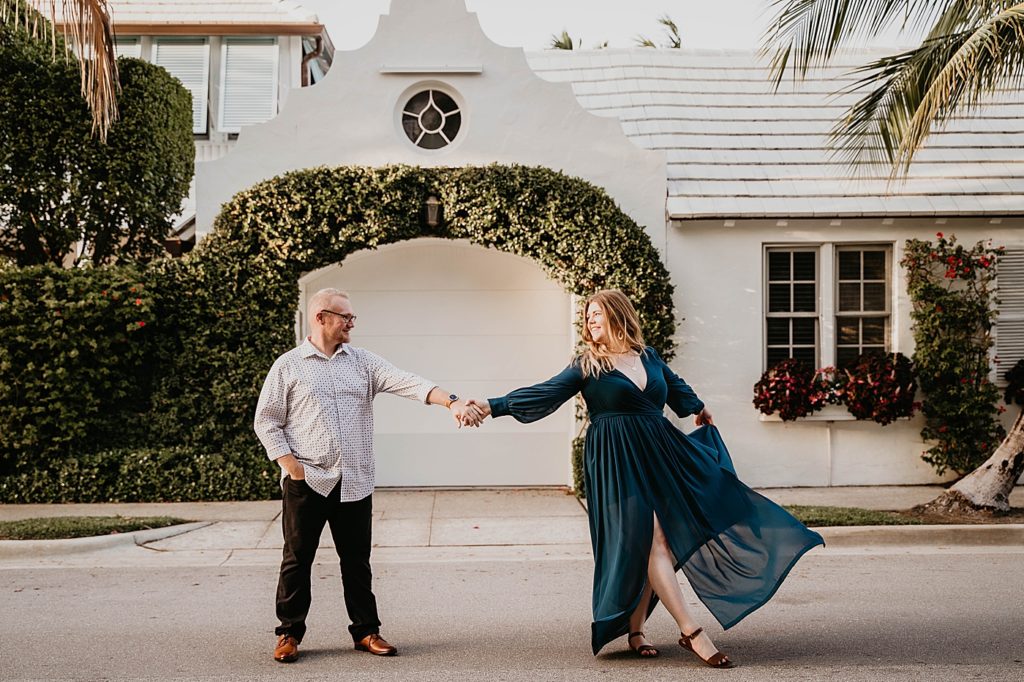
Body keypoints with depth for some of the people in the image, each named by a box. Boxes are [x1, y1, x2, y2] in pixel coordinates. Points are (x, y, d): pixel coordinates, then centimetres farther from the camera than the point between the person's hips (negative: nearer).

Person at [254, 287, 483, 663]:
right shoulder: (288, 365, 1)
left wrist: (452, 401, -20)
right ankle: (289, 633, 20)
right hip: (307, 482, -2)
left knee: (357, 560, 10)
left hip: (355, 483, 3)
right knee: (297, 560, 6)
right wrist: (292, 466, -8)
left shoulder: (362, 361, 8)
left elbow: (407, 382, -6)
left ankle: (366, 631, 22)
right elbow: (266, 421, 2)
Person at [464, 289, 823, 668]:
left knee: (653, 543, 2)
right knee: (652, 539, -12)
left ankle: (635, 629, 15)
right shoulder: (586, 366, -1)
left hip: (660, 455, 5)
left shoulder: (648, 356, 12)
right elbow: (544, 394, -9)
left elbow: (675, 385, 31)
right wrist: (493, 406, -20)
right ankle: (692, 633, -10)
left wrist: (697, 408, 50)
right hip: (618, 463, -5)